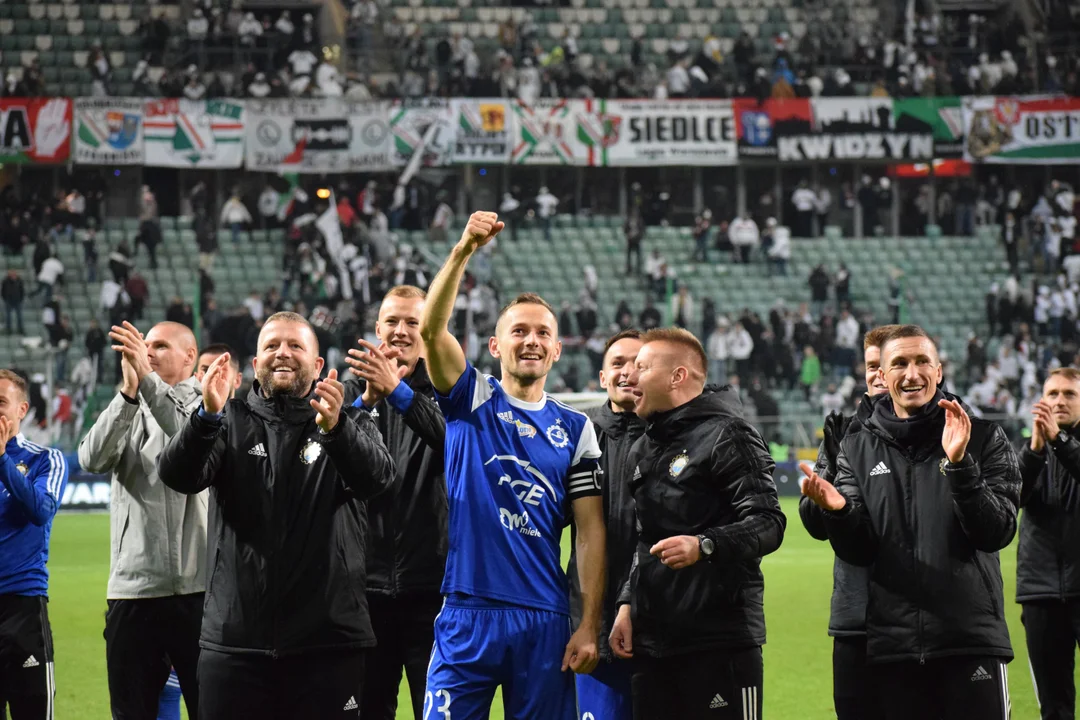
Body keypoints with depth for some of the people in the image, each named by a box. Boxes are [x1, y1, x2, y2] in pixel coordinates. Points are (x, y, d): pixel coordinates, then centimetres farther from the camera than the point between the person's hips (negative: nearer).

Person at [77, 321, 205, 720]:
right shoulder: (126, 413, 14)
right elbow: (92, 459, -7)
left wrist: (147, 381, -26)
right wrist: (129, 392, -20)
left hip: (198, 587, -4)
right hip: (132, 588, 4)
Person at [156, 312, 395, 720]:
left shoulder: (348, 425, 7)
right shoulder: (231, 422, 8)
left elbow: (376, 478, -14)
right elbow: (178, 476, -8)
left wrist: (335, 428, -34)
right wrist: (207, 417, -28)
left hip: (327, 640, -1)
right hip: (234, 640, 1)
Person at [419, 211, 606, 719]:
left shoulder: (576, 429, 10)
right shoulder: (471, 401, 6)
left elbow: (590, 532, 6)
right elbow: (431, 329, -11)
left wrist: (589, 626, -2)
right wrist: (463, 251, -24)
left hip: (544, 619, 2)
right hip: (467, 614, -2)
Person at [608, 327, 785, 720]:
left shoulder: (726, 435, -7)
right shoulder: (643, 450, 21)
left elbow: (768, 524, -15)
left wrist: (704, 545, -30)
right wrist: (627, 604, 17)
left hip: (720, 637, -8)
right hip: (653, 638, 8)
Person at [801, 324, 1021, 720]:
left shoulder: (983, 439, 4)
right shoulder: (858, 450, 10)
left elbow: (998, 532, -6)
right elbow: (860, 551, 5)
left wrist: (960, 465, -19)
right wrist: (837, 511, -16)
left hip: (973, 641, -2)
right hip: (893, 644, 2)